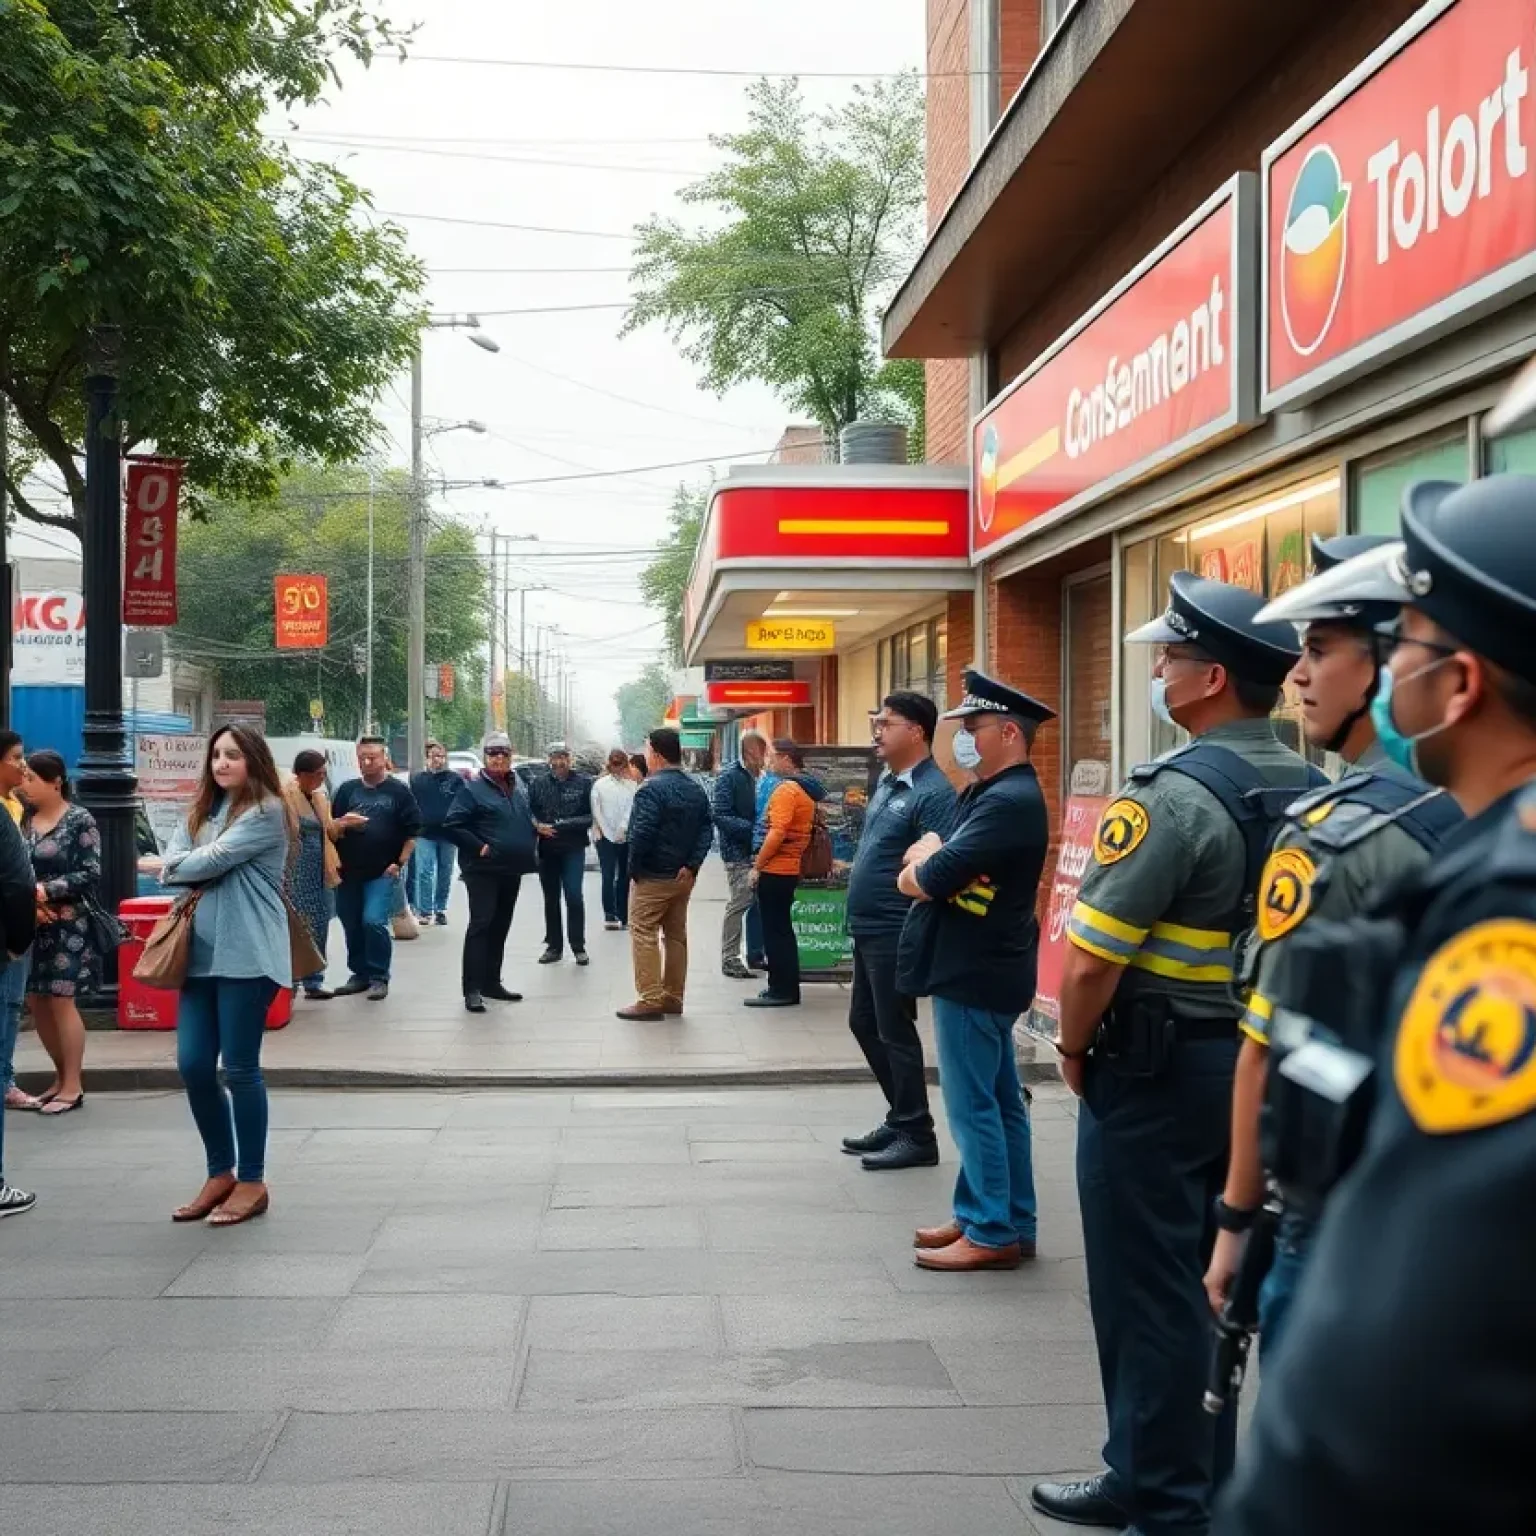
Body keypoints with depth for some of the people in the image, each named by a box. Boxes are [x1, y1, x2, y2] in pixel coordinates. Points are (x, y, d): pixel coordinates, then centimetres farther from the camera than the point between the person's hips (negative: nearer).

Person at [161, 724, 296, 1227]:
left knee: (240, 1069, -1)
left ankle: (252, 1181, 11)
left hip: (247, 955, -7)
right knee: (193, 1066, 5)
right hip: (201, 953, 7)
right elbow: (170, 868, 5)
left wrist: (185, 865, 4)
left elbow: (211, 861, -14)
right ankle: (220, 1173, 21)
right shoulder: (201, 811, 16)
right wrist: (204, 870, -12)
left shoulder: (266, 811, -7)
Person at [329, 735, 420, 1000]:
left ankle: (379, 977, -2)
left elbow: (412, 831, 0)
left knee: (374, 921, -15)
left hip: (383, 872, -4)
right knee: (351, 925, 9)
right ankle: (360, 974, 24)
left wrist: (399, 863, -7)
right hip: (349, 871, 4)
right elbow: (331, 829, 10)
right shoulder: (347, 790, 9)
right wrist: (343, 823, -12)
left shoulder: (398, 791, 0)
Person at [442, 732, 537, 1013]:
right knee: (480, 924, -11)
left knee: (500, 926, 12)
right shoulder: (472, 789, -9)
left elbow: (527, 820, 27)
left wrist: (527, 850, 13)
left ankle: (492, 982, 21)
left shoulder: (519, 787, 12)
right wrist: (479, 847, -17)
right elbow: (451, 826, -14)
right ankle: (472, 988, -12)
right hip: (483, 869, -7)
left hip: (512, 870, 7)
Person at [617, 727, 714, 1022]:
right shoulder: (696, 790, 10)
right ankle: (673, 997, 17)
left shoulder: (652, 788, -16)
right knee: (676, 935, 13)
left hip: (653, 876, -8)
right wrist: (691, 865, -2)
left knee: (644, 934, -4)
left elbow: (641, 834, -22)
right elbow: (705, 831, 6)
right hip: (683, 876, 8)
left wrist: (634, 868, -10)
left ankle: (650, 1000, -8)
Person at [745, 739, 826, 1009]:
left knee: (774, 931, -3)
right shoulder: (806, 789, 13)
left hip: (775, 870, -9)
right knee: (782, 930, 15)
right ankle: (786, 987, 20)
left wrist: (757, 865, -16)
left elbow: (777, 832, -23)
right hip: (789, 868, 9)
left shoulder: (786, 789, -16)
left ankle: (782, 990, -1)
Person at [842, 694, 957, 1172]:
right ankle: (900, 1119, 28)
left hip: (895, 933, -10)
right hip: (867, 928, 10)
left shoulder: (933, 792, -18)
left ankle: (917, 1136, 10)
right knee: (864, 1023, 17)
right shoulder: (887, 781, 11)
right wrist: (856, 867, 3)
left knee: (894, 1030, -1)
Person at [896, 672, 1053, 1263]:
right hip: (978, 970, 10)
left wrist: (921, 867, -2)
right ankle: (1009, 1220, 23)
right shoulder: (987, 795, 14)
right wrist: (930, 857, -7)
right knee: (998, 1102, 14)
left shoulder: (1010, 802, -20)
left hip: (973, 975, -10)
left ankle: (991, 1233, 4)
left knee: (973, 1105, -3)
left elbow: (925, 879, -24)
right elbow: (921, 862, 15)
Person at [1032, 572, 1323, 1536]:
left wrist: (1073, 1047, -5)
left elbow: (1091, 958, -22)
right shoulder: (1311, 792, 3)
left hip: (1159, 1069, -8)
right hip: (1255, 1065, 8)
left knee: (1146, 1290, 5)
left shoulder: (1175, 794, -20)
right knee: (1210, 1285, 18)